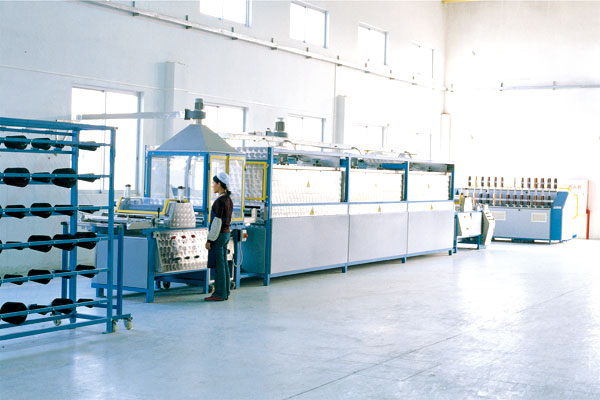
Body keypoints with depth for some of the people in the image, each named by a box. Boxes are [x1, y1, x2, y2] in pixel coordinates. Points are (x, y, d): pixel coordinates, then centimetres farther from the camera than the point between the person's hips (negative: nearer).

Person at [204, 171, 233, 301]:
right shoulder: (229, 200, 11)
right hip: (226, 233, 9)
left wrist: (209, 240, -16)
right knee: (223, 264, 11)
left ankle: (219, 294, -1)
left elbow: (217, 222, -19)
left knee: (218, 265, -4)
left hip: (218, 235, -9)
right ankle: (225, 292, 15)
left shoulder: (220, 201, -18)